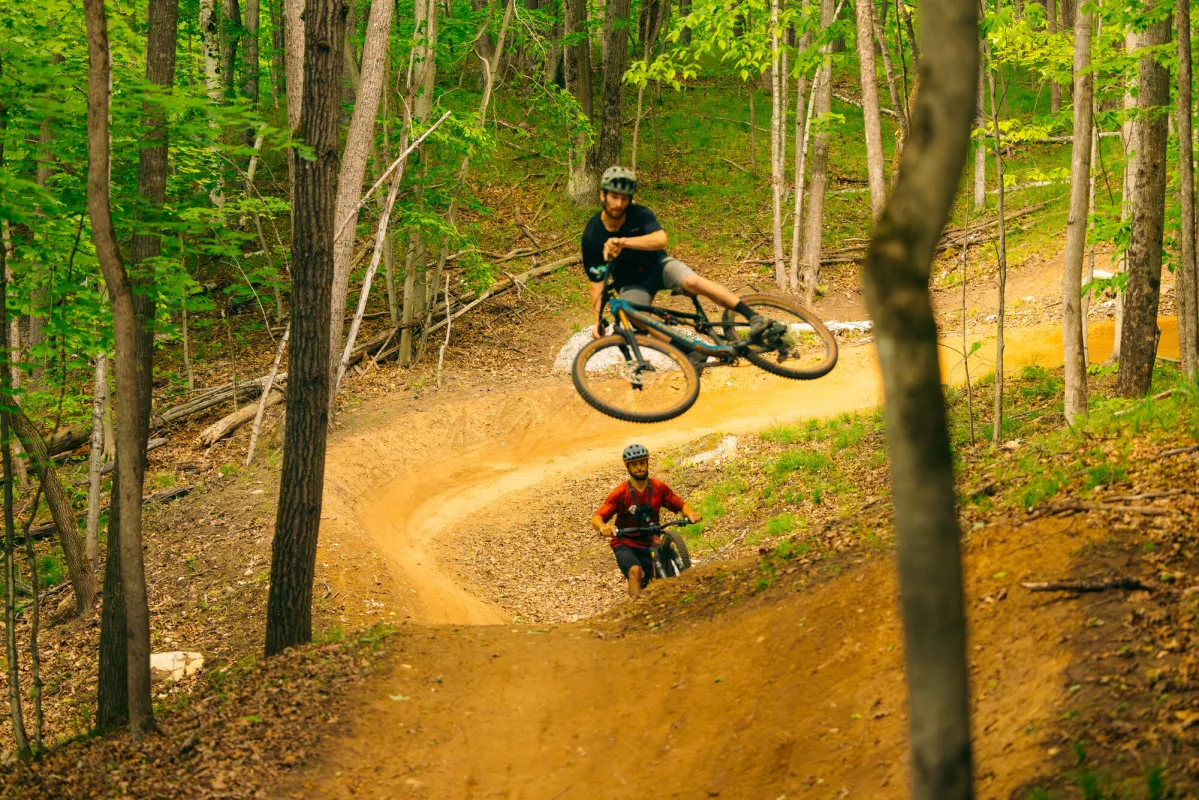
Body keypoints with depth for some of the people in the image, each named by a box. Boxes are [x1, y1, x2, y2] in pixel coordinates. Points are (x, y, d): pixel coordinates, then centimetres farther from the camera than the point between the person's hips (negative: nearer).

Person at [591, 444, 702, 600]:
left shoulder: (658, 488, -5)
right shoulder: (620, 493, -15)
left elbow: (681, 505, 2)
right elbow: (596, 519, -19)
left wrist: (690, 514, -21)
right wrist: (602, 527, -43)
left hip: (648, 544, 3)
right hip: (625, 544, -3)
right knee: (635, 571, -33)